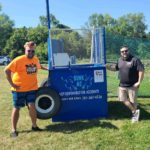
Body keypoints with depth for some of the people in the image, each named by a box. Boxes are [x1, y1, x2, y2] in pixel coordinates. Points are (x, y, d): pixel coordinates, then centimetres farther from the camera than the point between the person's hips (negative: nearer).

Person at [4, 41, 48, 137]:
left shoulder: (36, 59, 0)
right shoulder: (18, 60, -17)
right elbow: (7, 70, -16)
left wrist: (47, 69, 14)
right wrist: (12, 84, -15)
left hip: (32, 88, 3)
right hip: (19, 89, -3)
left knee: (32, 106, -6)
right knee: (17, 108, 6)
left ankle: (34, 126, 14)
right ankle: (14, 130, 19)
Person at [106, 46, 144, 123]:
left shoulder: (135, 60, -12)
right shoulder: (120, 60, 8)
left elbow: (141, 70, -15)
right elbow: (116, 68, 22)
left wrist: (139, 82, -18)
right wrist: (108, 66, 2)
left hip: (132, 85, -6)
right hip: (122, 85, 6)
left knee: (133, 101, 4)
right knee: (123, 99, 6)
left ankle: (134, 112, 29)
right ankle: (135, 111, 24)